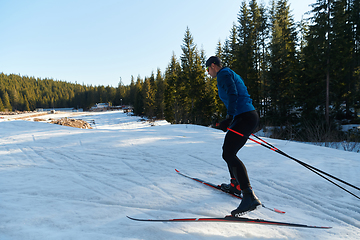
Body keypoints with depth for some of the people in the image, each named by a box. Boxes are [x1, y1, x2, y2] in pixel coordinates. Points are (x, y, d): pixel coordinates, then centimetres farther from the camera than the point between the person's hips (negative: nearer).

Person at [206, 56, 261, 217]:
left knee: (228, 154, -17)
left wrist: (230, 116, -28)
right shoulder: (231, 74, 26)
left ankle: (250, 197, -23)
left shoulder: (223, 74, -3)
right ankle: (235, 185, 32)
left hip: (244, 118, -11)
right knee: (228, 149, 22)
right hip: (251, 116, 11)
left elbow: (232, 94, -20)